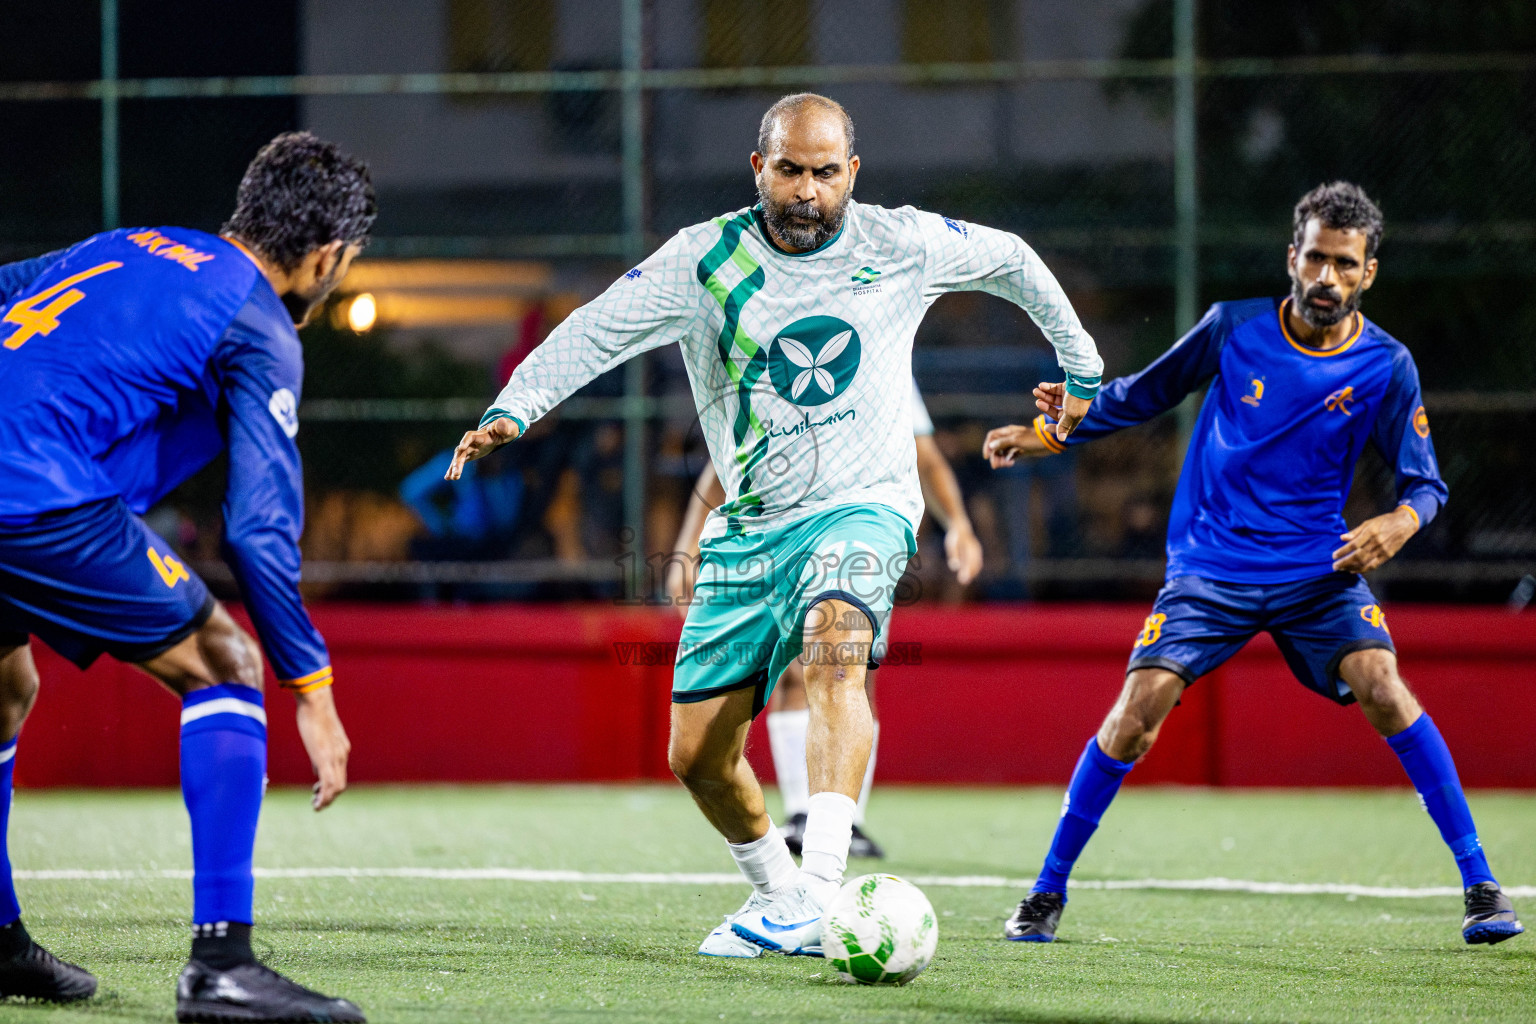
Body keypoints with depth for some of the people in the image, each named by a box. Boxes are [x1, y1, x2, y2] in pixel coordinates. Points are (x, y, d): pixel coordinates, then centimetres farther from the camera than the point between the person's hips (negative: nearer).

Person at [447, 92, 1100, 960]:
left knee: (835, 644, -36)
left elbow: (1011, 260, 13)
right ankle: (775, 892, 34)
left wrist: (1083, 373, 24)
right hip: (749, 524, 3)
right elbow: (593, 333, -4)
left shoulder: (901, 246, -3)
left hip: (863, 507, -3)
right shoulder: (704, 261, -4)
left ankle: (822, 891, -47)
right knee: (698, 757, 4)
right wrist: (511, 411, -20)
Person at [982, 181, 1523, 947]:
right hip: (1211, 565, 0)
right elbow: (1141, 397, 12)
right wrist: (1048, 435, 7)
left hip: (1319, 568, 0)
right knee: (1136, 711, -15)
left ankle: (1479, 885, -14)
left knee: (1380, 685, -24)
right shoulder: (1233, 329, -4)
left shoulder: (1387, 367, -4)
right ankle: (1047, 895, 1)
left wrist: (1399, 522, -18)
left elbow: (1425, 482, 4)